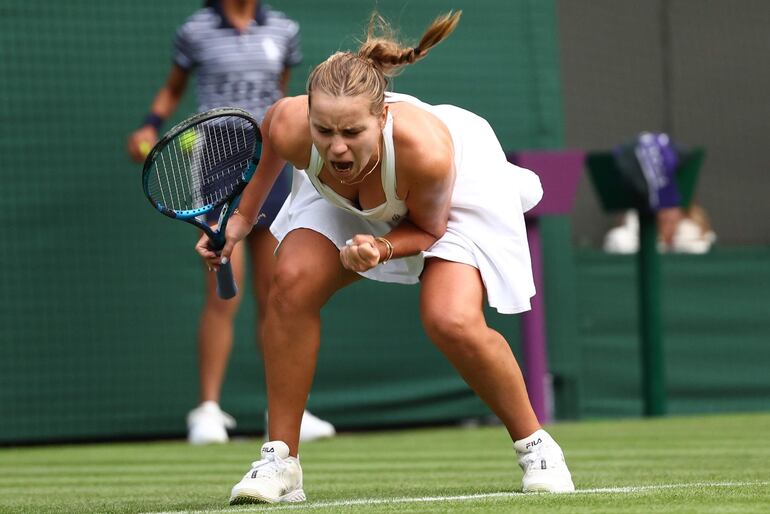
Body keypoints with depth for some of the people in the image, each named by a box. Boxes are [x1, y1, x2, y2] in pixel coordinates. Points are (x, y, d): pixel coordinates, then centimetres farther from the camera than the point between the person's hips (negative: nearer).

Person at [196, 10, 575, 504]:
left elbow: (429, 228, -21)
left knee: (453, 323, -23)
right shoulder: (291, 128, -36)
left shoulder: (424, 149, -44)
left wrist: (382, 249, -39)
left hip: (458, 188, -3)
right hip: (342, 199, 4)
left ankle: (535, 445, 2)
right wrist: (244, 215, 0)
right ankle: (281, 463, -8)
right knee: (292, 283, -18)